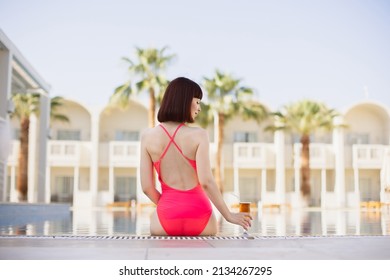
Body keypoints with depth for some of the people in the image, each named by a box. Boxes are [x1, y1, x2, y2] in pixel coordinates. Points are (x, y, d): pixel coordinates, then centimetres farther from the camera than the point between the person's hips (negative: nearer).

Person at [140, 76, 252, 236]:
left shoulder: (148, 136, -1)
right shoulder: (198, 135, -8)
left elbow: (147, 187, -2)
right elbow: (206, 182, -14)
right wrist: (228, 215, -2)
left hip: (166, 217, 1)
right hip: (198, 215, -1)